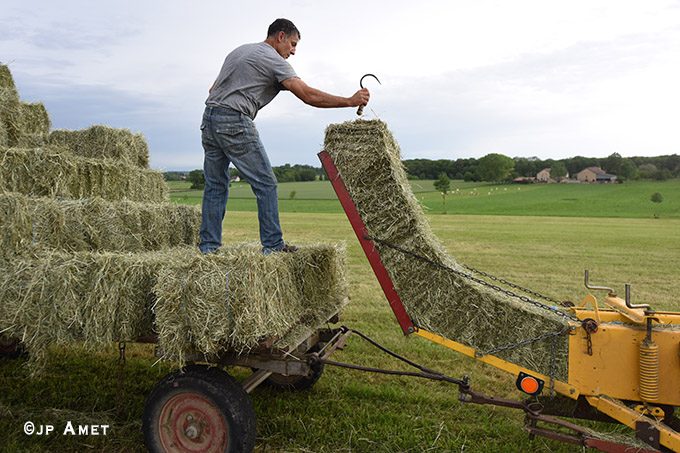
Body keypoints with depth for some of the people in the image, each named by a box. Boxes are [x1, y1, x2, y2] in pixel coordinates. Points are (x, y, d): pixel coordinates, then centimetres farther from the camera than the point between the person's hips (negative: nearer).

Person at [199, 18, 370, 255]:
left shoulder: (239, 51, 25)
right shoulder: (274, 60, -2)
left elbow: (213, 89, 25)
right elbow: (308, 95, -12)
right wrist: (350, 101, -10)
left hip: (208, 120, 9)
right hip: (234, 123, -9)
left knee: (215, 186, 12)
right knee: (265, 183, -1)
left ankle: (208, 248, 15)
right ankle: (273, 246, 3)